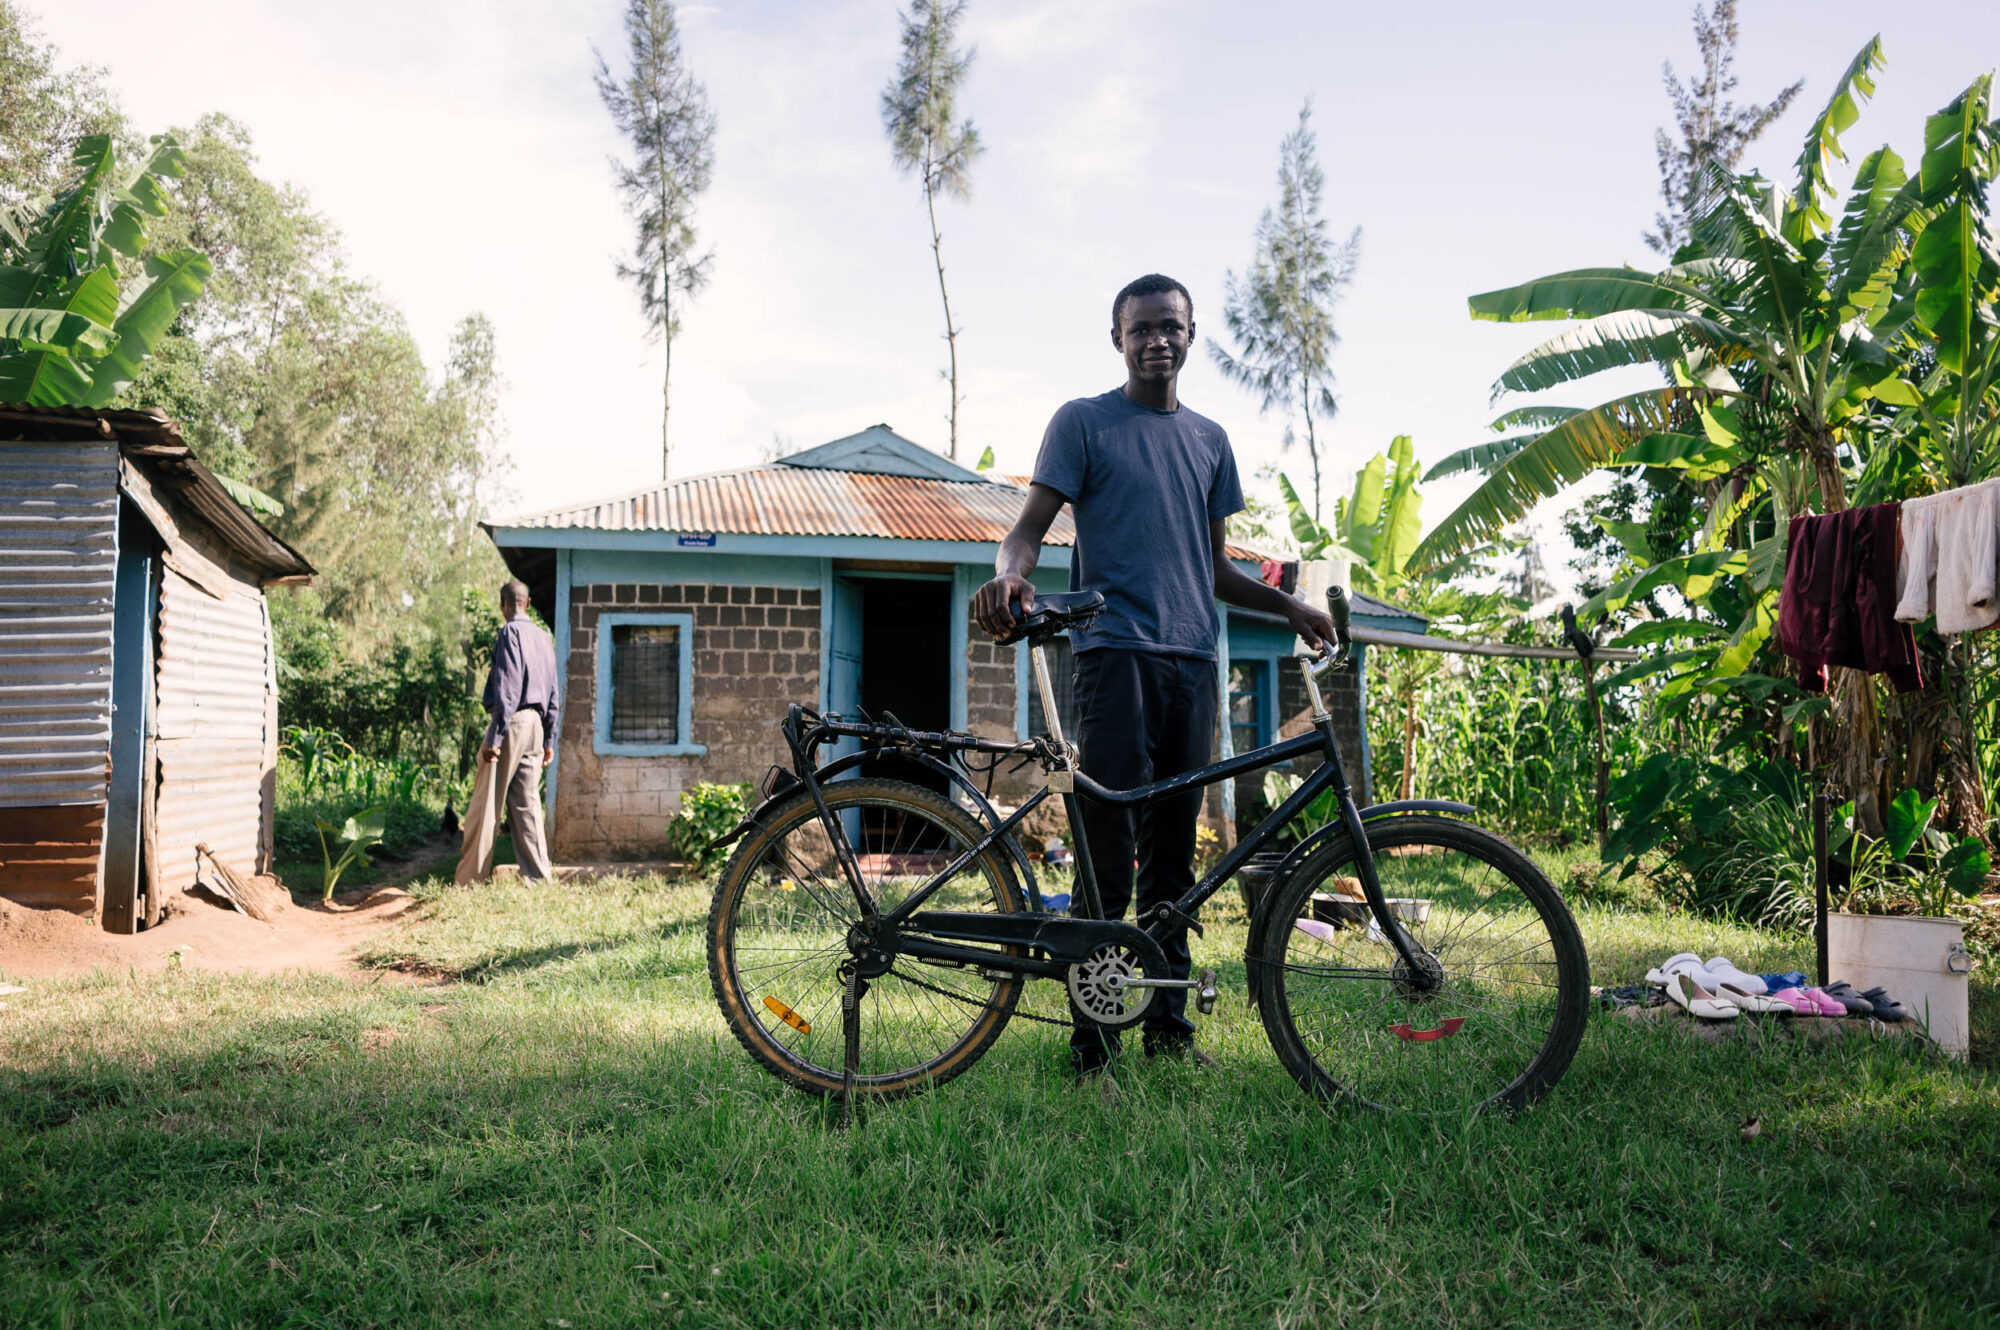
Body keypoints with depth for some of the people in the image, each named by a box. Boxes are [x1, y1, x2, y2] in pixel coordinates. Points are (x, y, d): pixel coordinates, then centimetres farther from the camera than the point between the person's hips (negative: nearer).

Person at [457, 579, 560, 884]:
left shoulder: (509, 633, -8)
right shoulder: (543, 637, 15)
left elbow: (507, 688, -15)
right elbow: (552, 694, 16)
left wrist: (494, 737, -16)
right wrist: (549, 739, 20)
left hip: (512, 722, -7)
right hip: (536, 723, 7)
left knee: (486, 804, -3)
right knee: (527, 804, 9)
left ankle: (470, 879, 0)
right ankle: (538, 876, 7)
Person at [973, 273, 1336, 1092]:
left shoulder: (1209, 440, 20)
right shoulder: (1083, 422, 5)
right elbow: (1031, 526, -3)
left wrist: (1288, 605, 13)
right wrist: (1008, 576, -24)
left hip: (1193, 661, 5)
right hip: (1117, 654, -5)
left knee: (1173, 853, 8)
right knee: (1109, 853, -9)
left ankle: (1169, 1024, 15)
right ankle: (1092, 1043, -3)